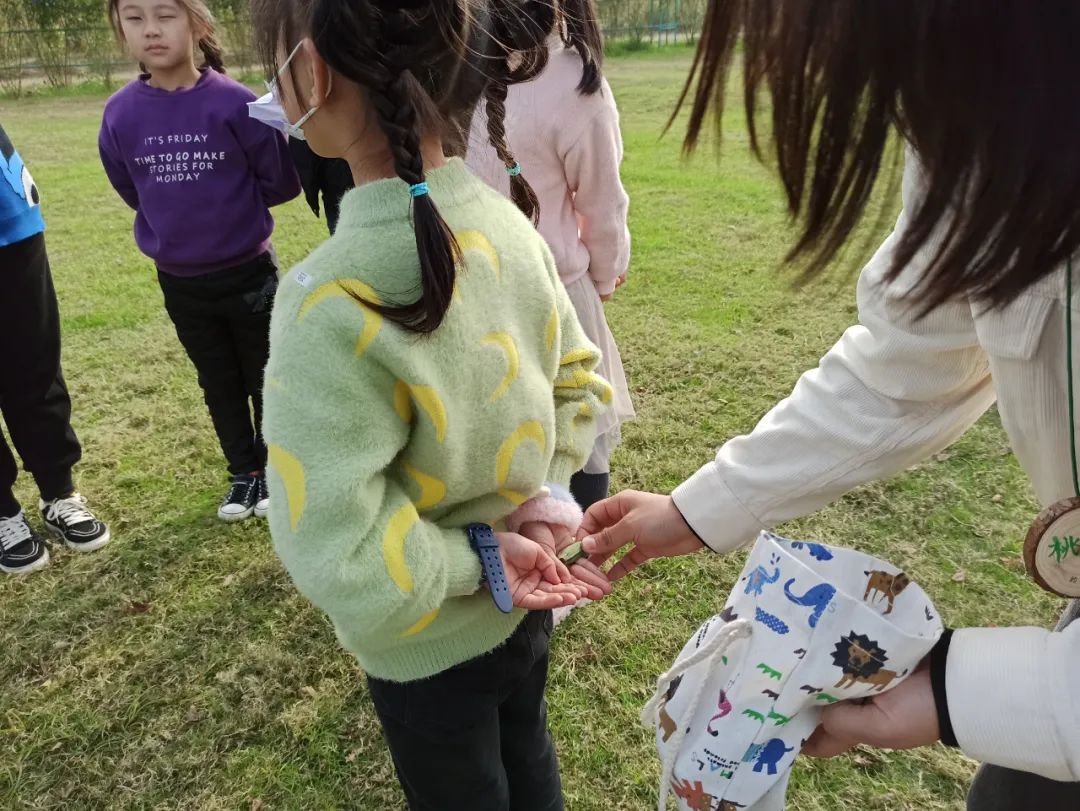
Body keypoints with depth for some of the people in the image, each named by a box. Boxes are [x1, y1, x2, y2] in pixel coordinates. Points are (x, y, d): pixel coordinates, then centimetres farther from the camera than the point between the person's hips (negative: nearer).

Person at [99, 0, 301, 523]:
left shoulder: (233, 103, -16)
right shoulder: (120, 114, -5)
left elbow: (282, 180, -8)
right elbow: (129, 189, 11)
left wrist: (233, 205, -1)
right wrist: (179, 213, 6)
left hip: (247, 272, -3)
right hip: (179, 281, 4)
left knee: (265, 378, 11)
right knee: (219, 384, 16)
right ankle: (244, 474, 33)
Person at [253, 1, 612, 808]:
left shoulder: (332, 301, -33)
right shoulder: (507, 225, -11)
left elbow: (335, 553, -32)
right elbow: (578, 380, 1)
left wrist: (478, 559, -18)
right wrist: (544, 501, -6)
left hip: (429, 642, -5)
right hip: (524, 602, 6)